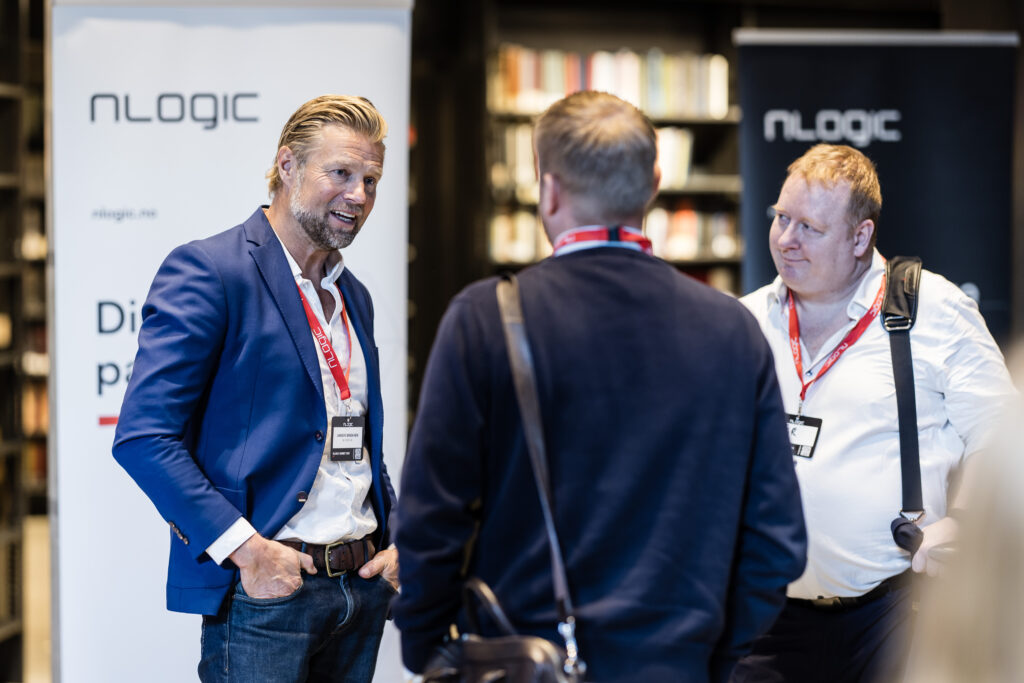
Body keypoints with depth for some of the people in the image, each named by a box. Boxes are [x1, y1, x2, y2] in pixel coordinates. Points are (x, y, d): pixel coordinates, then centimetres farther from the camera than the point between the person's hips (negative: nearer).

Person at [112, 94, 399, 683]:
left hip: (363, 589, 7)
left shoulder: (354, 296, 16)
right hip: (264, 591, -7)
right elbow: (143, 435, -15)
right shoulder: (207, 271, -8)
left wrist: (396, 540, 7)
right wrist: (246, 549, -18)